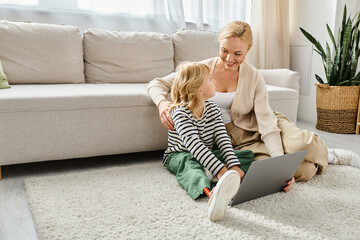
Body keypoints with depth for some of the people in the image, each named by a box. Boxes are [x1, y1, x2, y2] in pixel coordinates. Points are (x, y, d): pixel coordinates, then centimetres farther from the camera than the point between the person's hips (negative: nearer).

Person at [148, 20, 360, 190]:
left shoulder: (254, 77, -10)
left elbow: (267, 125, -17)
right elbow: (156, 84, -2)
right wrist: (162, 102, -25)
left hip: (255, 128, 1)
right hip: (229, 137, -1)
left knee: (303, 143, -32)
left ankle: (326, 154, 8)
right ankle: (324, 156, 9)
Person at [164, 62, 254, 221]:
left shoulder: (213, 109, -1)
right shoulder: (180, 112, -23)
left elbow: (222, 139, -10)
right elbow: (194, 145, -36)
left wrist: (233, 165, -27)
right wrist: (220, 170, -47)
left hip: (207, 154, 7)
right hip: (178, 155, -6)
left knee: (248, 155, -7)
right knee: (190, 164, -42)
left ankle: (227, 181, -39)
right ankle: (211, 193, -76)